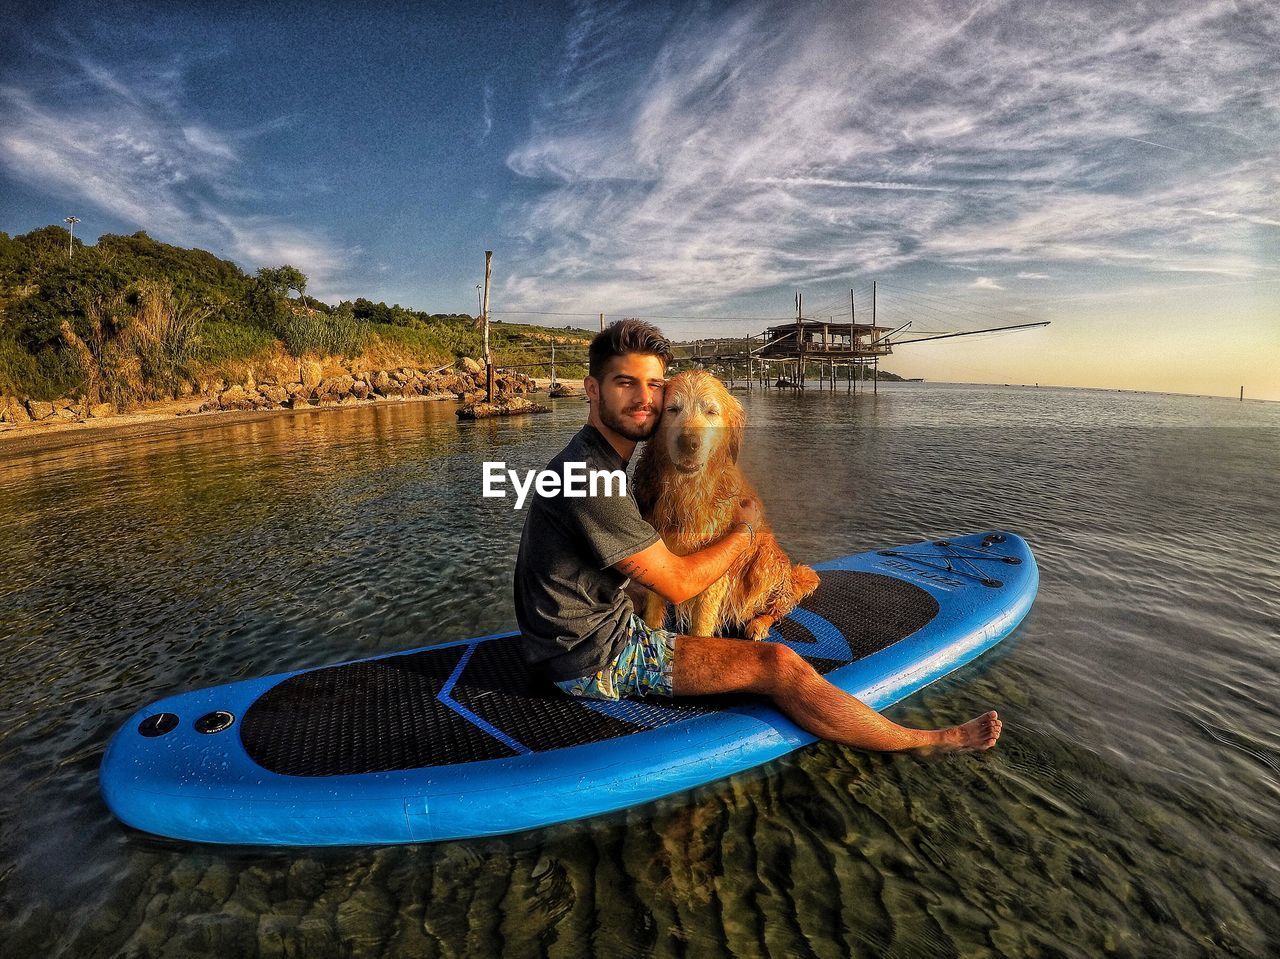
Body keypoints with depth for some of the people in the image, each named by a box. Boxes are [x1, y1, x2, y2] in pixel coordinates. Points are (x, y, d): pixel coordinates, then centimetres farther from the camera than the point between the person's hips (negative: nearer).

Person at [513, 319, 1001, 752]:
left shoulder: (591, 458, 7)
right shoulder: (593, 476, -25)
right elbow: (677, 584, -19)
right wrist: (745, 528, -4)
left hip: (592, 632, 10)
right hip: (596, 661, -10)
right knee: (777, 665, -11)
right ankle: (927, 742, 5)